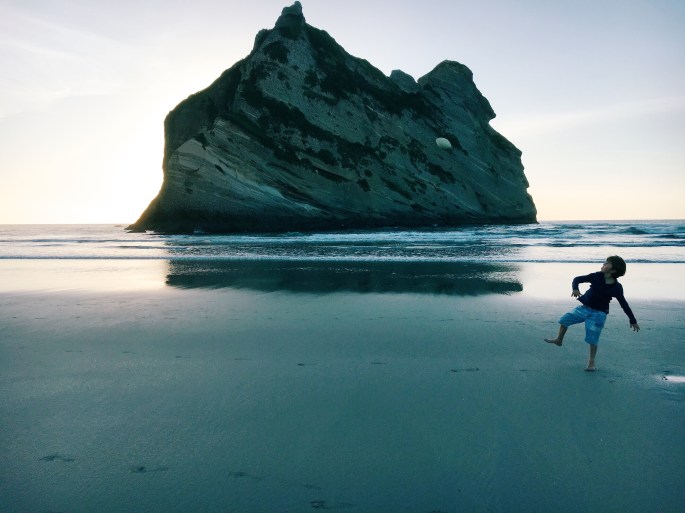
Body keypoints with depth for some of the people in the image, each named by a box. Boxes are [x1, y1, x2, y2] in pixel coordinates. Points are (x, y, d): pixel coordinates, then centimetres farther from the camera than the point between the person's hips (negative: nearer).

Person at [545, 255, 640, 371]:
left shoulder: (617, 288, -12)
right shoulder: (596, 276, -7)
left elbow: (624, 305, -2)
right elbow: (577, 279, -4)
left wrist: (633, 321, 2)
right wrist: (575, 289, -27)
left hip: (599, 313, -4)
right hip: (584, 308, 4)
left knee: (592, 339, -6)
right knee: (565, 319, 3)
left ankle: (591, 362, 13)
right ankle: (559, 340, 27)